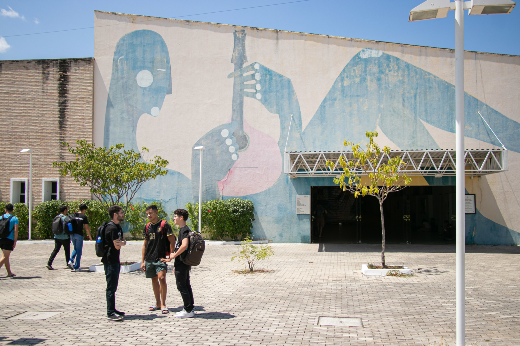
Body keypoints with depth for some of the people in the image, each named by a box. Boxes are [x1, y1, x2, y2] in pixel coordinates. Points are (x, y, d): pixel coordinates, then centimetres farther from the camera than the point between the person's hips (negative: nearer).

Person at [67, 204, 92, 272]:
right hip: (79, 235, -5)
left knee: (75, 249, 23)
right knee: (79, 251, 4)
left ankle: (71, 261, 1)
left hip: (72, 234, 5)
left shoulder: (73, 215, 9)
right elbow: (86, 227, -6)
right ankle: (76, 267, 6)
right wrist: (89, 236, 5)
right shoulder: (84, 217, -5)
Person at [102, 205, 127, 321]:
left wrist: (120, 242, -6)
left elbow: (123, 241, 16)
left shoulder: (118, 227, 15)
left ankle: (112, 310, 23)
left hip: (115, 260, 10)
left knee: (113, 286, 15)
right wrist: (121, 243, 1)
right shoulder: (112, 228, -18)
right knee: (111, 287, -6)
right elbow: (117, 246, -20)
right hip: (110, 260, -10)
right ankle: (110, 313, -2)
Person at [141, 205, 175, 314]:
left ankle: (163, 304, -5)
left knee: (162, 278, -16)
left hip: (161, 258, -6)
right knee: (154, 280, 11)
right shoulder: (147, 227, 11)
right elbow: (145, 244, 16)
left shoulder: (164, 225, -5)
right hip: (149, 259, 6)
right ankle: (158, 303, 22)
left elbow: (172, 241, -5)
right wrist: (142, 261, 13)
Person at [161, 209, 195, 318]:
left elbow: (184, 245, -31)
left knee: (181, 286, -4)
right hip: (184, 263, 10)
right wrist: (173, 257, 22)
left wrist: (173, 256, -18)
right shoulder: (184, 229, 15)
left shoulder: (184, 230, -17)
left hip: (182, 263, -10)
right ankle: (189, 309, 20)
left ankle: (188, 310, 0)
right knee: (186, 286, 13)